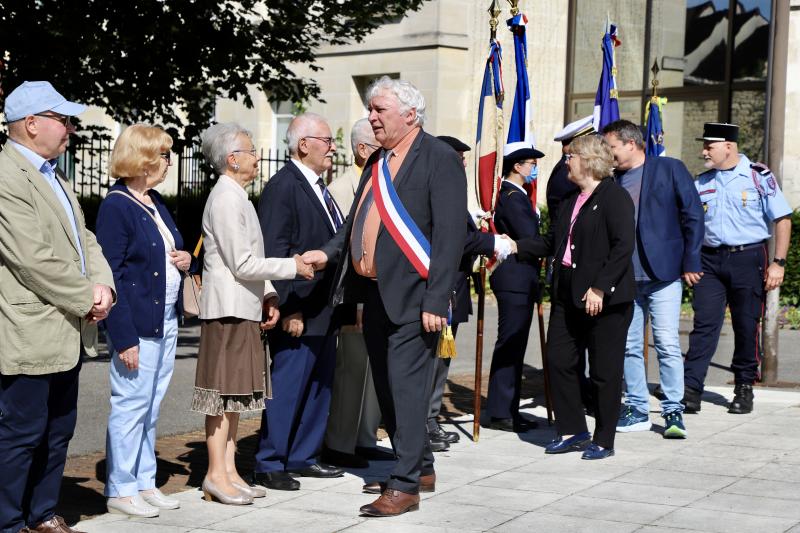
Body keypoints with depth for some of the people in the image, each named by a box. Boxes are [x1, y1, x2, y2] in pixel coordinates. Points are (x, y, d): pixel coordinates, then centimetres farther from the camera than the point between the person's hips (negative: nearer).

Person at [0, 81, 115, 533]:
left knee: (58, 432, 15)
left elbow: (84, 239, 17)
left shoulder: (55, 177, 17)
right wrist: (86, 299, -13)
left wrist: (102, 284, -2)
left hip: (67, 333, 10)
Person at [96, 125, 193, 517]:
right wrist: (124, 337, -19)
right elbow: (111, 274, -15)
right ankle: (120, 490, 8)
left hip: (166, 321, 8)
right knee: (131, 406, -2)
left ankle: (144, 482, 23)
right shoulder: (115, 206, -12)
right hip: (136, 323, -8)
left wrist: (186, 260, 2)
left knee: (150, 407, 14)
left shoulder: (156, 202, 13)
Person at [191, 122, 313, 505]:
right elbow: (242, 264, -18)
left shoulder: (237, 197, 17)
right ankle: (216, 476, -1)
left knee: (236, 391, 11)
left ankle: (228, 471, 17)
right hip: (228, 308, -10)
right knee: (225, 391, -6)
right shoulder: (226, 200, -14)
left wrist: (268, 295, 9)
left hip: (244, 306, 10)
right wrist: (292, 266, -10)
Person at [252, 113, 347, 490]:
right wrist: (289, 309, -21)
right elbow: (274, 254, -18)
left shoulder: (318, 187, 16)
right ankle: (269, 465, 7)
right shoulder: (282, 187, -13)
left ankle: (303, 457, 25)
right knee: (287, 388, -3)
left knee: (320, 385, 15)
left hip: (324, 310, 10)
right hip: (299, 312, -9)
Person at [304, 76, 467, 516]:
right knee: (387, 389, 15)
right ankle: (421, 468, 29)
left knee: (406, 388, -7)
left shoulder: (439, 159, -9)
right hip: (375, 293, 9)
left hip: (412, 296, -8)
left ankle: (404, 486, 0)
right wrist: (327, 252, 1)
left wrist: (436, 301, -19)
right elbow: (358, 222, 19)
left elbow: (450, 234, -14)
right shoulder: (378, 162, 16)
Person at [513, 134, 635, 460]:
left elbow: (623, 246, -18)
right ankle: (572, 431, 21)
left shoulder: (614, 197, -10)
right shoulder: (571, 201, 17)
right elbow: (552, 242, 21)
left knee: (604, 371, 1)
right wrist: (517, 247, 11)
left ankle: (604, 440, 12)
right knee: (559, 361, 8)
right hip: (568, 295, 9)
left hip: (605, 299, -9)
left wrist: (600, 288, -22)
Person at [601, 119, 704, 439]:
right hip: (624, 278, 5)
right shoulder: (612, 180, 11)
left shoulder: (669, 169, -1)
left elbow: (693, 216, -2)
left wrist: (690, 264, -5)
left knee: (668, 345, -6)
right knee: (629, 347, 8)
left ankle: (673, 411, 3)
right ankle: (637, 410, 17)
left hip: (662, 274, -4)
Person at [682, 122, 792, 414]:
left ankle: (744, 389, 18)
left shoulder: (759, 176, -2)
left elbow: (783, 220, -2)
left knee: (747, 326, 4)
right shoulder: (702, 182, 11)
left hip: (748, 259, -3)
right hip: (709, 260, 3)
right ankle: (690, 389, -8)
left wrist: (778, 262, -8)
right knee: (704, 324, -4)